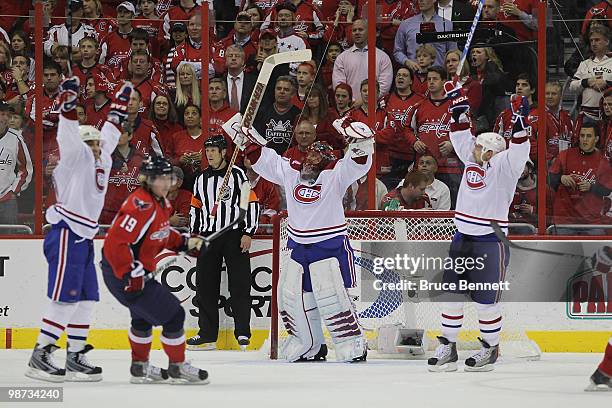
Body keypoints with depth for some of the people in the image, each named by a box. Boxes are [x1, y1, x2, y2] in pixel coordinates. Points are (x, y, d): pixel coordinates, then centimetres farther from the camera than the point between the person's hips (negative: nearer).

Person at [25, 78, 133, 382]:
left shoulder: (100, 160, 19)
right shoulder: (77, 157, -4)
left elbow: (109, 135, 34)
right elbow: (69, 137, -21)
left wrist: (120, 106, 38)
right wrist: (68, 103, -32)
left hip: (83, 238, 10)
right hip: (66, 234, -10)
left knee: (86, 298, 8)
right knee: (65, 297, -13)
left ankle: (75, 357, 12)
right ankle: (39, 357, -13)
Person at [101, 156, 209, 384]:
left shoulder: (161, 203, 8)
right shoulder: (141, 205, -25)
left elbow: (162, 234, 27)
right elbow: (116, 241, -30)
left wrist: (185, 243, 15)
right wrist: (131, 274, -29)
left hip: (137, 271, 11)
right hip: (122, 272, -11)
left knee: (143, 317, 29)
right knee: (173, 314, -6)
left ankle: (140, 367, 44)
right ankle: (177, 368, 8)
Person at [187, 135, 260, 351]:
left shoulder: (237, 175, -3)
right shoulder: (201, 179, 14)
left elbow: (252, 203, -5)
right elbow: (196, 209, 21)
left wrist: (248, 233, -10)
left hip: (234, 235, -5)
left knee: (239, 285, -5)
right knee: (206, 287, 3)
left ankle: (243, 333, -1)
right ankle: (207, 335, 8)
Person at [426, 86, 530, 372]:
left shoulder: (504, 166, -9)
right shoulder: (472, 160, 10)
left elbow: (518, 150, -25)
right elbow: (461, 134, 16)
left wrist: (520, 121, -36)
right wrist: (457, 101, 12)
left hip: (490, 242, -7)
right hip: (463, 238, 7)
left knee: (486, 299, -1)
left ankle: (490, 349, 15)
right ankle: (447, 348, 12)